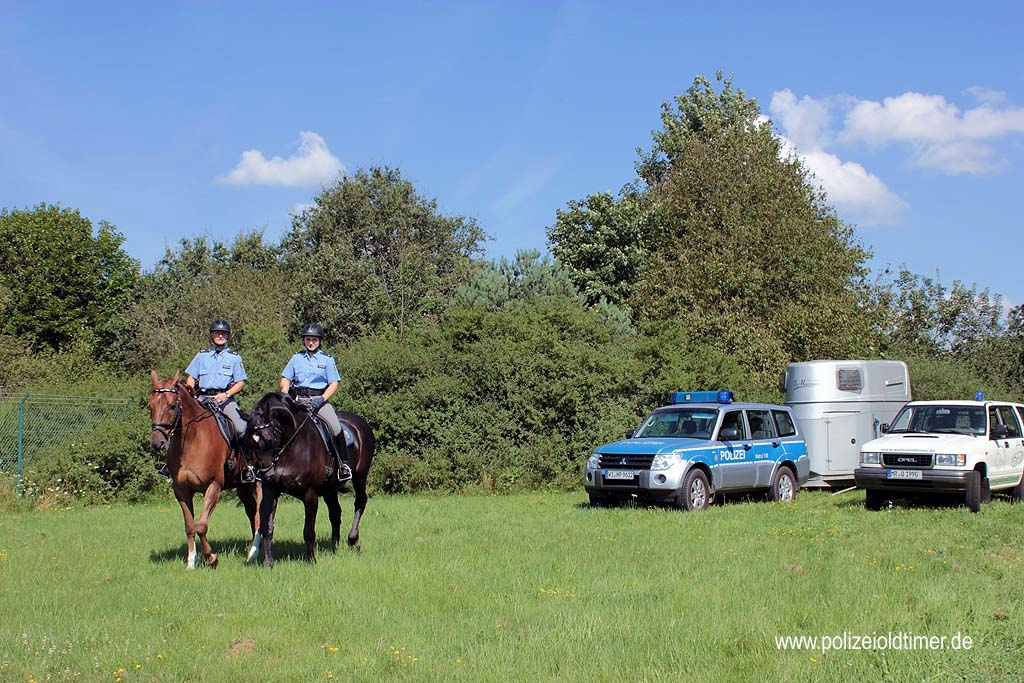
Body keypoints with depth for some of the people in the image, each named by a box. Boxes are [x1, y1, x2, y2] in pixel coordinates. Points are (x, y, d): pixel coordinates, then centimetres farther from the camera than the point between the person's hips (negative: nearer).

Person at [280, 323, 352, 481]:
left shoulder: (327, 360, 7)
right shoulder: (296, 358, 13)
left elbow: (334, 384, 1)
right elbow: (285, 380, 13)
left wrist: (321, 399, -14)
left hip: (320, 399, -2)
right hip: (299, 400, 2)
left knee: (336, 428, -22)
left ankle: (344, 464, -13)